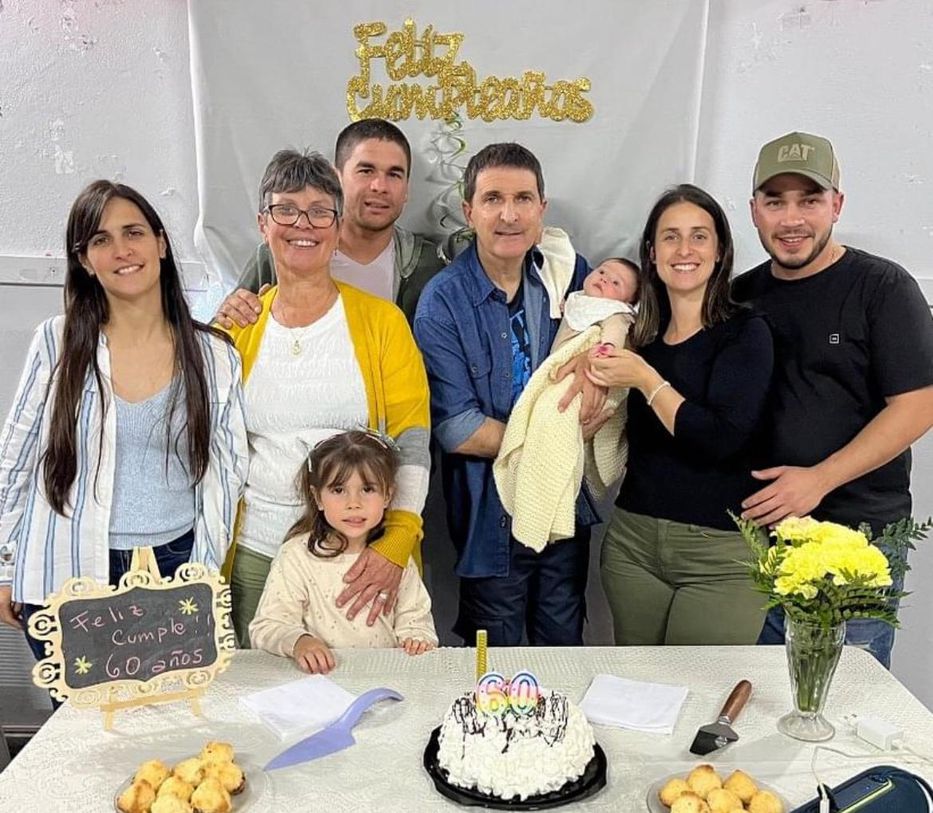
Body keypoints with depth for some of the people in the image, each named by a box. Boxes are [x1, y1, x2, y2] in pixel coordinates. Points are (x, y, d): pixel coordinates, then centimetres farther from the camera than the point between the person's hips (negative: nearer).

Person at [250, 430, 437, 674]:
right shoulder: (297, 557, -3)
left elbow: (414, 619, 16)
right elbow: (266, 626, -6)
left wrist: (417, 639, -5)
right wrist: (297, 641, -25)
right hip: (319, 678, -3)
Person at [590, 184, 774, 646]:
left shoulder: (745, 332, -6)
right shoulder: (639, 336, 9)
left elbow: (723, 439, -19)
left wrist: (646, 379, -11)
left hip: (721, 555, -5)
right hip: (632, 542, 5)